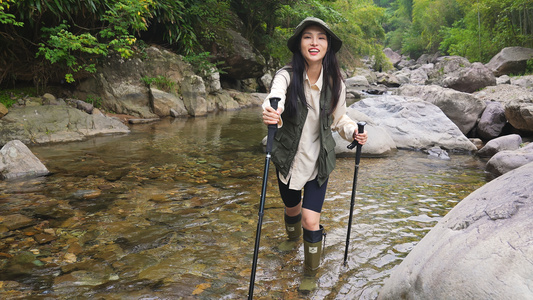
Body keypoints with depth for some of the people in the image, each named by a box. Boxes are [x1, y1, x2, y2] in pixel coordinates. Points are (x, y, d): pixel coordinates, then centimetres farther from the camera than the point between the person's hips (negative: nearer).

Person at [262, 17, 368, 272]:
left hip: (319, 160, 0)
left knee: (311, 220, -6)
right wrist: (272, 114, -62)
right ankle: (293, 238, 60)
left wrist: (352, 131, -14)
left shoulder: (335, 83, -8)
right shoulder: (287, 76, -17)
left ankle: (311, 271, 22)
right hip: (288, 158, 0)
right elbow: (275, 98, -39)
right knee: (292, 209, 23)